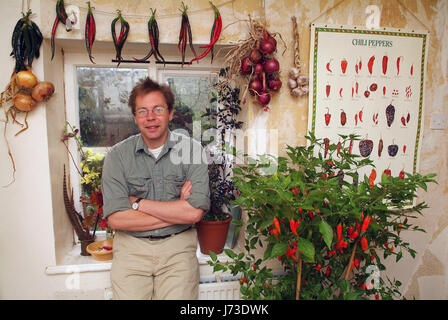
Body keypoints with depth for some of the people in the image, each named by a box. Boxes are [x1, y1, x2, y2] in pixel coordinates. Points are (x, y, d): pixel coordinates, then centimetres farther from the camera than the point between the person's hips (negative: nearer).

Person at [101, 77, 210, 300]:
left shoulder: (192, 149, -4)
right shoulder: (117, 155, -2)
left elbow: (195, 212, -12)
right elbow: (116, 219, -10)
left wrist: (138, 203, -9)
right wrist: (177, 211, -12)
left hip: (177, 245, 0)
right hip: (131, 246, 1)